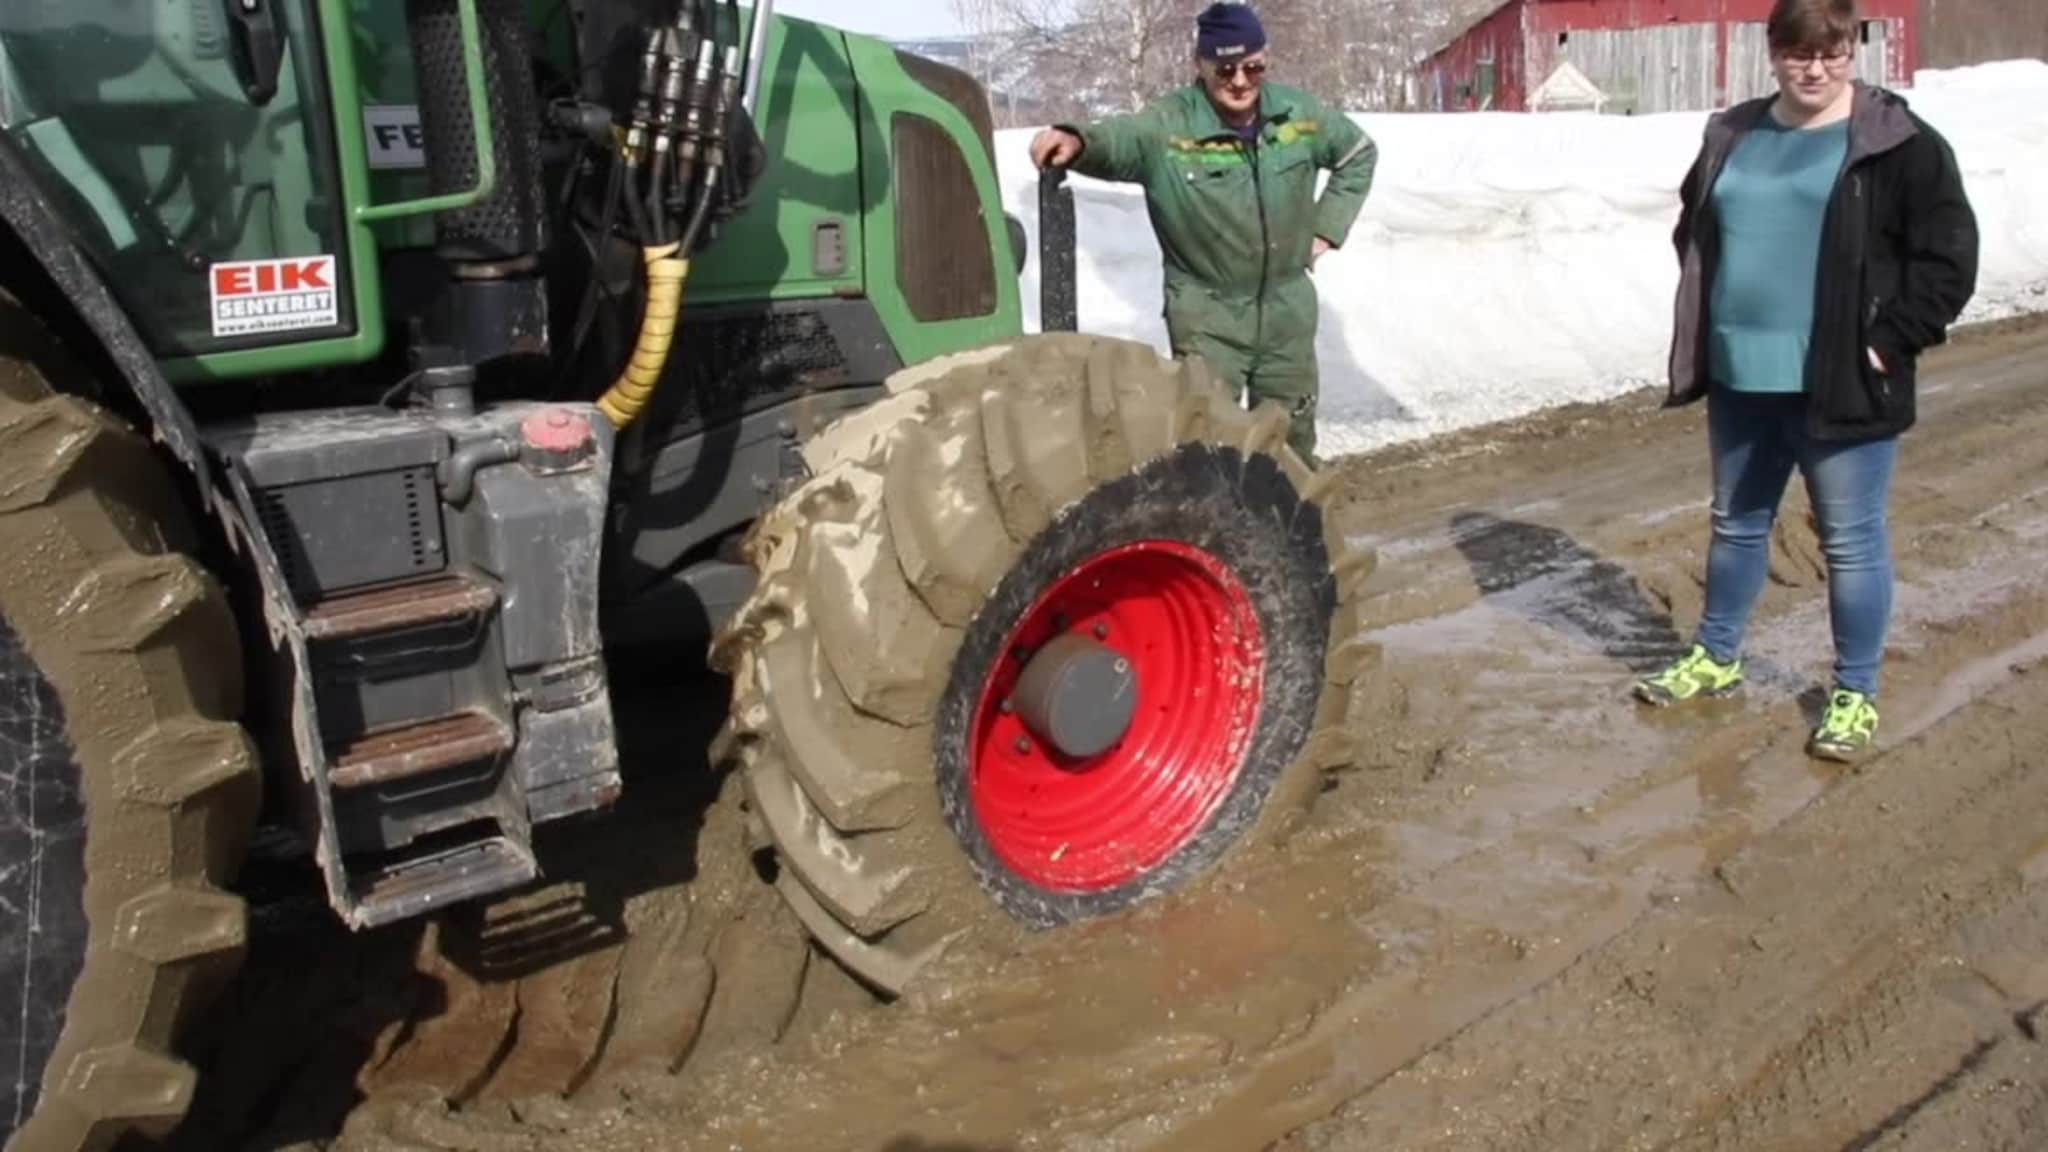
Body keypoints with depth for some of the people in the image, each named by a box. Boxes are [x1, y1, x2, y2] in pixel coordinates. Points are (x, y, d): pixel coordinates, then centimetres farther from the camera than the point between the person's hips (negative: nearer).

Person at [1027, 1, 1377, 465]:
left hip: (1288, 307, 4)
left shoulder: (1299, 113, -4)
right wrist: (1075, 139, -64)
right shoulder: (1167, 125, -19)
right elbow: (1114, 139, -40)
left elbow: (1359, 153, 14)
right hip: (1205, 313, -4)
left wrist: (1327, 227, 5)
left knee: (1292, 432, 18)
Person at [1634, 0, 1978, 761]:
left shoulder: (1898, 144, -7)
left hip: (1841, 387, -5)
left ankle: (1855, 695, 17)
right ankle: (1716, 659, 35)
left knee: (1851, 541, 3)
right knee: (1737, 524, 18)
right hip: (1741, 378, 5)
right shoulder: (1733, 137, 9)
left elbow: (1947, 255, -8)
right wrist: (1700, 337, 11)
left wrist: (1889, 342, -13)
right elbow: (1694, 232, 21)